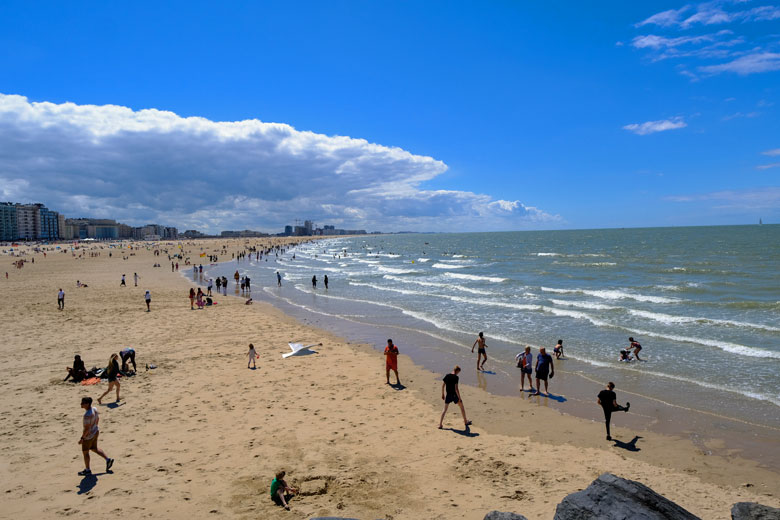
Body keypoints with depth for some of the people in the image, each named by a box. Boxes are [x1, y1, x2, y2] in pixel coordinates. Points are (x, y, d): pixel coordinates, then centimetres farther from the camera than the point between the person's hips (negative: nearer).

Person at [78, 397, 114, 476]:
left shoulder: (87, 415, -32)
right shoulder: (94, 409, -5)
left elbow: (87, 428, -28)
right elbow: (97, 419, 10)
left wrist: (82, 438, -19)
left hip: (88, 435, -8)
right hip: (95, 432, 8)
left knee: (85, 452, 12)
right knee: (94, 448, 25)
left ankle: (87, 470, 26)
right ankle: (108, 459, 23)